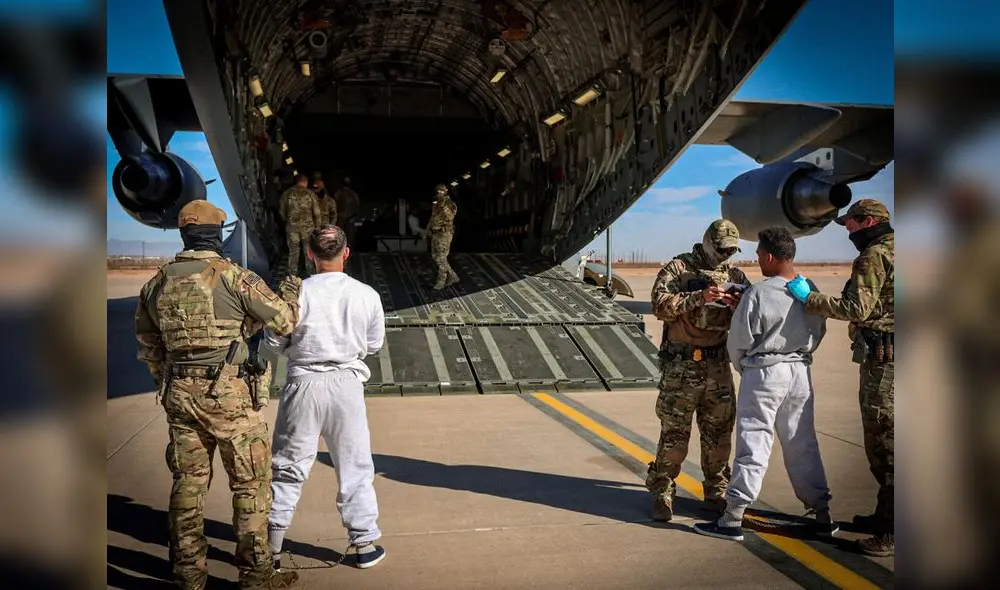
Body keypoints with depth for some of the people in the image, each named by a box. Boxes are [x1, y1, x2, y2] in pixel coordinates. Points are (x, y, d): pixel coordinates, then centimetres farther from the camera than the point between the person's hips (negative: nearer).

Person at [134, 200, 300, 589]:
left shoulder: (157, 283, 7)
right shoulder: (234, 277, -12)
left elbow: (148, 345, 16)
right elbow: (285, 322, -6)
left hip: (179, 394, 6)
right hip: (229, 394, -5)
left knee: (188, 483, 15)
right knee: (249, 484, 6)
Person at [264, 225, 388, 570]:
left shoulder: (297, 292, -10)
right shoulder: (367, 295, -6)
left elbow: (274, 341, -3)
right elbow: (374, 344, 5)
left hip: (304, 383, -1)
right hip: (347, 385, 1)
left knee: (288, 467, 12)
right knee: (355, 467, 14)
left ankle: (272, 547, 21)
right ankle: (365, 543, 22)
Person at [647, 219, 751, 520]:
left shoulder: (734, 275, 10)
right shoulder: (678, 268, -4)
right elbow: (661, 305, -16)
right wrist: (699, 297, -25)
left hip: (718, 364, 5)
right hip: (681, 364, -5)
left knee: (719, 432, 12)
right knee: (674, 432, 0)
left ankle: (717, 490, 28)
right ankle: (662, 493, 12)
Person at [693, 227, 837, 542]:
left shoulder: (758, 293, -17)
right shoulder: (811, 291, 2)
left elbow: (738, 342, -10)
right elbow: (819, 333, 12)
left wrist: (743, 368, 9)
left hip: (764, 373, -6)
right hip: (800, 372, 6)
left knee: (753, 445, -2)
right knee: (803, 444, 16)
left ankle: (732, 520, 4)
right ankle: (822, 515, 24)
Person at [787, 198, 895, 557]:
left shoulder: (874, 257, -12)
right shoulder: (892, 252, 19)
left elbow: (857, 309, -20)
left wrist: (808, 298, -14)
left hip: (882, 358, -10)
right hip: (886, 357, 10)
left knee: (883, 441, -7)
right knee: (879, 438, 17)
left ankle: (891, 532, -3)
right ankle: (885, 515, 27)